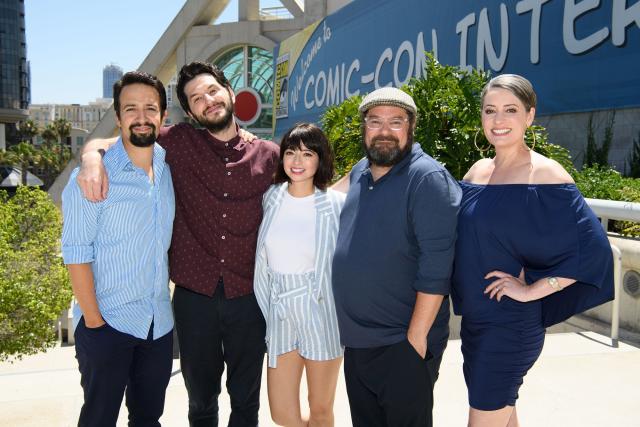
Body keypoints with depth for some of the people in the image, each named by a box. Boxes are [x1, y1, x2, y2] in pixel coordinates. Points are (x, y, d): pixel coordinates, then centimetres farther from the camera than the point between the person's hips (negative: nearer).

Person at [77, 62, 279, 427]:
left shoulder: (268, 154, 0)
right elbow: (106, 142, 2)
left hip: (248, 297, 0)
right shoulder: (179, 144, -1)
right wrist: (93, 155, -21)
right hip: (194, 296, 0)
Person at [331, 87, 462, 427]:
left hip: (404, 343, -7)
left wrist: (416, 336, -20)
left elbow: (436, 265, -20)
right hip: (356, 339, 7)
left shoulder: (427, 178, -16)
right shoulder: (358, 173, 8)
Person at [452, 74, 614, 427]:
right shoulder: (477, 171, 6)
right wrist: (465, 298, 8)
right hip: (474, 318, 7)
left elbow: (592, 248, -20)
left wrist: (531, 290, -18)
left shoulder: (545, 175, -14)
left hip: (510, 324, -7)